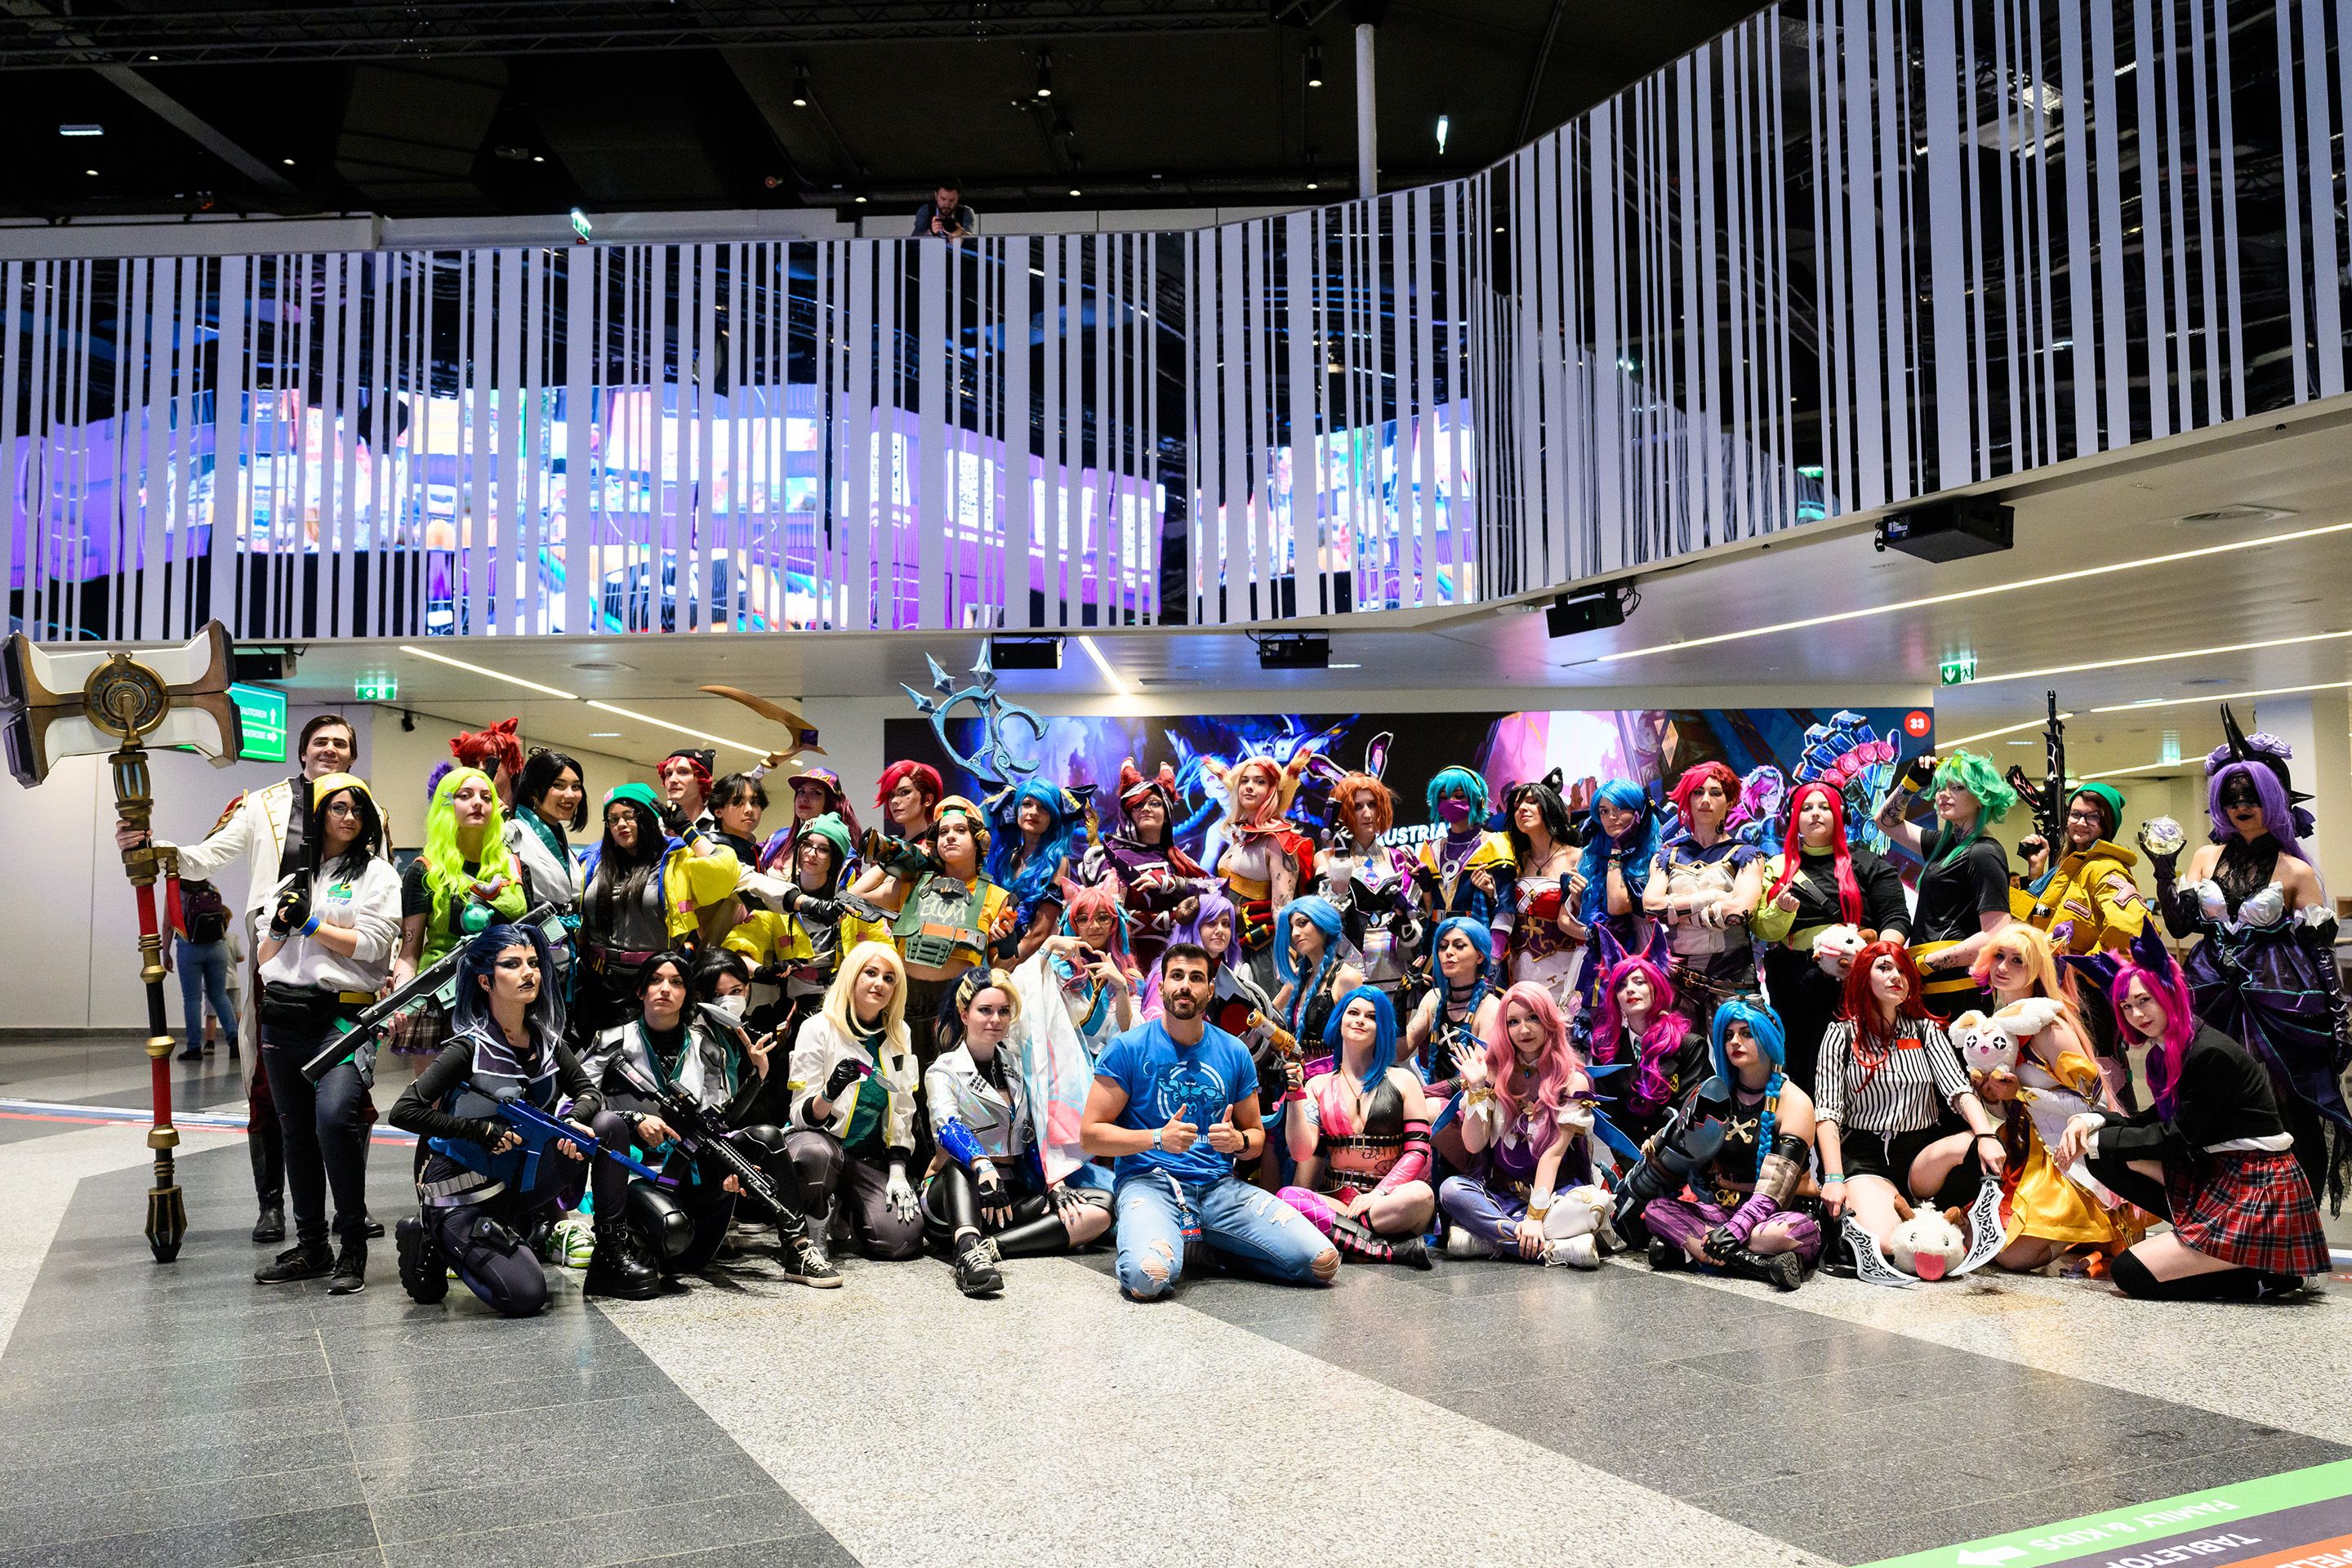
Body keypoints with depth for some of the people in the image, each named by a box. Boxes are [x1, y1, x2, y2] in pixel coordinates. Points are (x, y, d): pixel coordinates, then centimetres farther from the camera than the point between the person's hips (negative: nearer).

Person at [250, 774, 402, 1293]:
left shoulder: (377, 873, 6)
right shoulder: (293, 876, 20)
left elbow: (372, 944, -7)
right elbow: (265, 958, 18)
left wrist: (310, 923, -6)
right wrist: (280, 926, -1)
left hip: (344, 1014, -6)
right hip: (283, 1018, 6)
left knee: (334, 1117, -24)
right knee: (296, 1132, 9)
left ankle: (353, 1246, -14)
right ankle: (311, 1246, 20)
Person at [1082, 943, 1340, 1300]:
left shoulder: (1234, 1053, 11)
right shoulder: (1129, 1047, -1)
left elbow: (1256, 1133, 19)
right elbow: (1090, 1133, -2)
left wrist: (1239, 1142, -6)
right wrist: (1158, 1139, -17)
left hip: (1220, 1186, 4)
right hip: (1149, 1181, -4)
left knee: (1324, 1263, -15)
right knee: (1148, 1278, -37)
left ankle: (1212, 1247, 10)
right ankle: (1156, 1242, 2)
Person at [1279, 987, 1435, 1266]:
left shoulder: (1403, 1081, 11)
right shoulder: (1319, 1086, 14)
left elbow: (1418, 1150, 2)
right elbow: (1302, 1152, 2)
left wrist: (1378, 1194, -11)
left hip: (1388, 1200, -1)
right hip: (1335, 1198, 2)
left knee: (1421, 1195, -36)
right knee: (1286, 1196, -32)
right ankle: (1390, 1250, -32)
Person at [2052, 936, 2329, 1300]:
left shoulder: (2212, 1053, -21)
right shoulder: (2164, 1054, 8)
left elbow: (2177, 1138, -17)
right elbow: (2155, 1121, 10)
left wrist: (2096, 1141, -10)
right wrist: (2093, 1120, -7)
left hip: (2259, 1198, -9)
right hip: (2218, 1178, 9)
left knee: (2130, 1274, -11)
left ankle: (2261, 1276, -2)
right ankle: (2200, 1233, 1)